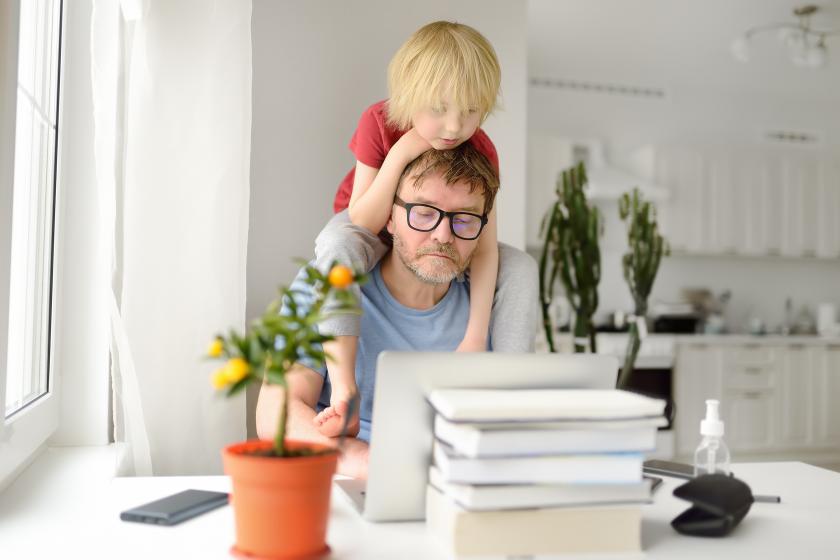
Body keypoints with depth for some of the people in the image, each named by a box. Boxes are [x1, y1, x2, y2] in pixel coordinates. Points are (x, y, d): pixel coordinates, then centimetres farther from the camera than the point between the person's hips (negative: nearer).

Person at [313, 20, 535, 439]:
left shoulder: (481, 151, -21)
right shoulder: (380, 123, -25)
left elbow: (484, 247, -24)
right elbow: (364, 223, -29)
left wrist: (476, 336, -32)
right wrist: (399, 154, -40)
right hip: (370, 233, -2)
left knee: (518, 265, -20)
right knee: (338, 244, -38)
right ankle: (342, 388, -38)